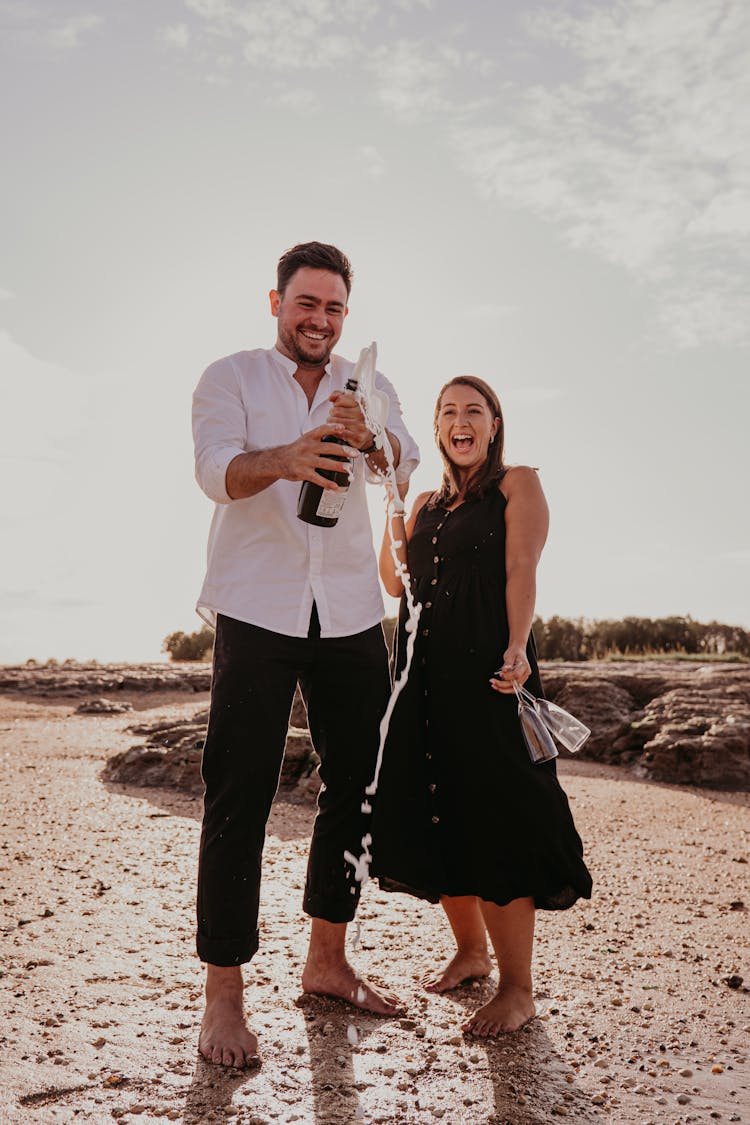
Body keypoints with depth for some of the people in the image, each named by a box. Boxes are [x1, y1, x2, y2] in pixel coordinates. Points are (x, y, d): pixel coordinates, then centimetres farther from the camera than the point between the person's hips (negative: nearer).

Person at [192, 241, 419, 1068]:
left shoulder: (368, 389, 11)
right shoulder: (230, 378, 3)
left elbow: (404, 464, -9)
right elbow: (216, 471, -15)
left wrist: (368, 437, -32)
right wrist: (283, 458, -36)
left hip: (350, 613, 4)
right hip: (256, 612, -4)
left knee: (356, 785, 9)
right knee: (238, 798, -4)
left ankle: (326, 960, 25)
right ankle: (223, 993, 6)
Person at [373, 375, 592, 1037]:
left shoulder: (517, 485, 4)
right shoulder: (429, 503, 20)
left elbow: (521, 570, -9)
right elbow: (394, 580, 13)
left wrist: (517, 648, -23)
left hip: (484, 667, -6)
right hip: (424, 671, 6)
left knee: (493, 820, -7)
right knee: (433, 817, 10)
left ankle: (517, 989, 4)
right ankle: (470, 951, 28)